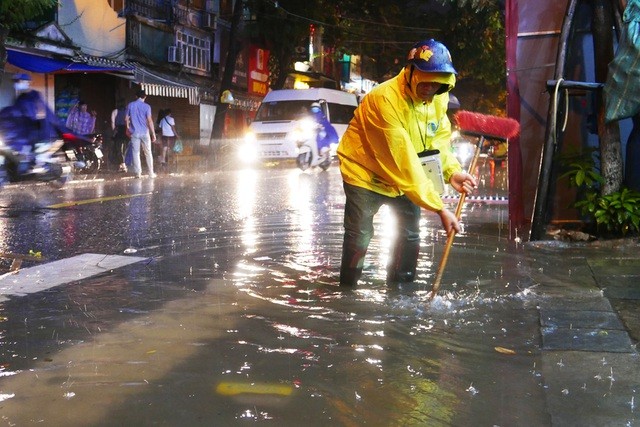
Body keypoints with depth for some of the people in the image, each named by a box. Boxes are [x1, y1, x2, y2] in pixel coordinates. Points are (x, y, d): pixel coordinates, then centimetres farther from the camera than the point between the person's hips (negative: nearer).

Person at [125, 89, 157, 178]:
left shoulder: (130, 105, 4)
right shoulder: (146, 106, -4)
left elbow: (127, 119, 7)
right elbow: (149, 121, -9)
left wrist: (128, 128, 22)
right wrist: (153, 134, -5)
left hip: (134, 132, 2)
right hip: (145, 132, -1)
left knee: (136, 153, 4)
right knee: (148, 153, 6)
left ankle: (138, 173, 0)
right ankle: (151, 173, 7)